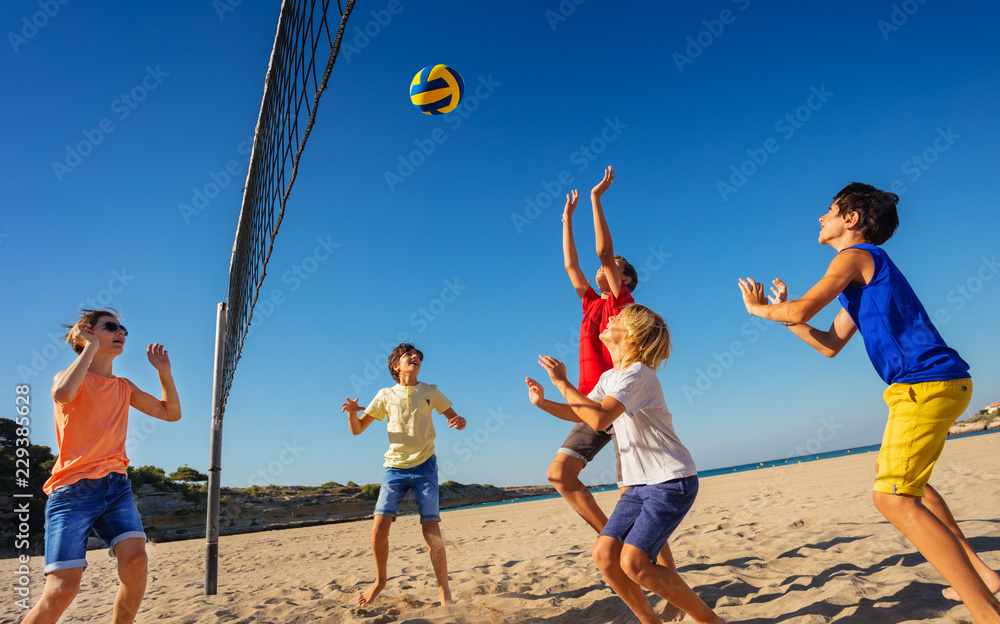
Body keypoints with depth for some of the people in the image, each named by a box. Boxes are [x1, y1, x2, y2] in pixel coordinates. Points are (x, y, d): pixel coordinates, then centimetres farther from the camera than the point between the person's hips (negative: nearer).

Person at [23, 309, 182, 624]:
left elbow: (171, 412, 18)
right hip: (73, 489, -4)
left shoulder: (124, 387, 15)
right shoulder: (69, 377, 0)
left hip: (116, 485, 5)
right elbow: (63, 393, -26)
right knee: (63, 587, -14)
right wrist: (91, 346, -16)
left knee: (135, 558, -17)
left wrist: (164, 371, 9)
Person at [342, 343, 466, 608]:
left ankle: (444, 589, 9)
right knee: (378, 529, -9)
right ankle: (380, 580, 18)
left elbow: (455, 418, 9)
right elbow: (357, 429, 8)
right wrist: (352, 412, -14)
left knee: (431, 531, -9)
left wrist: (459, 422, -15)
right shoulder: (385, 395, 7)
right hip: (395, 467, 1)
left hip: (424, 466, -1)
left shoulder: (430, 391, 6)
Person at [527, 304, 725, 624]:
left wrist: (561, 382, -22)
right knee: (604, 553, -3)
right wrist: (543, 403, 5)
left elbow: (598, 419, -30)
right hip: (640, 484, 8)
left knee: (633, 562, -17)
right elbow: (581, 414, 19)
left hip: (672, 481, -8)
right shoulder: (609, 378, 10)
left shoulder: (638, 374, -19)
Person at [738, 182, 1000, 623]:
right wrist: (781, 312, 19)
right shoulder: (863, 271, 22)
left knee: (893, 497, -16)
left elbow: (802, 309, -18)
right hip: (937, 385, 11)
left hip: (926, 383, -11)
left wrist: (758, 308, 1)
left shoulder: (855, 255, -8)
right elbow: (830, 344, 21)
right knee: (901, 476, 26)